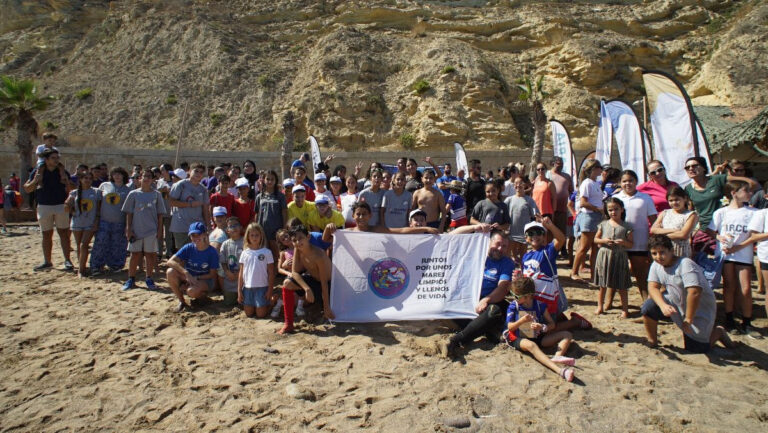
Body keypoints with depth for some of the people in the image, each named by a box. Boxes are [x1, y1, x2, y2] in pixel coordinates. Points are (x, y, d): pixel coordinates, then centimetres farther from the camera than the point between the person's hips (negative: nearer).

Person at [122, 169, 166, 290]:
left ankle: (149, 279, 17)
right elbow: (129, 213, 3)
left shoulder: (157, 194, 4)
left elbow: (160, 213, 5)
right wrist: (128, 229, -3)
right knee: (135, 254, 5)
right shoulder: (133, 194, 3)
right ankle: (131, 279, 15)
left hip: (152, 230, 0)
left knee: (150, 254, 5)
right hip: (136, 229, 0)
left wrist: (159, 229, 1)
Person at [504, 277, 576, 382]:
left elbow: (552, 324, 3)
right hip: (519, 339, -4)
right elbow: (510, 327, -4)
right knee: (530, 345, -40)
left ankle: (557, 357, -39)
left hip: (538, 338, 4)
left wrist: (542, 327, -18)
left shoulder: (540, 305, 0)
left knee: (567, 335, -8)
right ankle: (559, 369, -59)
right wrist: (521, 320, -23)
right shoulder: (513, 306, -3)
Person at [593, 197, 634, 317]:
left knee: (621, 286, 4)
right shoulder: (603, 224, 3)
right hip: (604, 255, 2)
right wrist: (604, 241, -10)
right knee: (602, 284, 10)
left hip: (619, 257, -2)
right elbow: (596, 239, 9)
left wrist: (624, 242, -19)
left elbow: (631, 244, 1)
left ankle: (625, 309, 14)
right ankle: (600, 306, 22)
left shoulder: (626, 227, -1)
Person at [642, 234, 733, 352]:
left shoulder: (685, 264, -26)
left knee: (696, 349, -3)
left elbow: (695, 292, -33)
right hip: (676, 305, 6)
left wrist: (688, 319, -28)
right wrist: (663, 305, -32)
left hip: (699, 310, -6)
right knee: (649, 306, -20)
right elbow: (653, 287, -12)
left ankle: (718, 332, 26)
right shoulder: (656, 265, -4)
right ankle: (652, 342, -1)